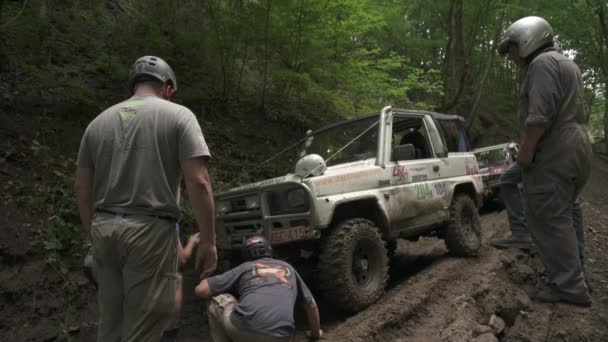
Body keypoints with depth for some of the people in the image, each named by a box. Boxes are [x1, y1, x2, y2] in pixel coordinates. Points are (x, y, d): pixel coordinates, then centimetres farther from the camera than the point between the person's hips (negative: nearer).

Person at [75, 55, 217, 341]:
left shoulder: (98, 122, 14)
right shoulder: (178, 115, -1)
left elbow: (82, 188, 15)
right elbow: (198, 183, -10)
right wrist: (208, 241, -6)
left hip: (104, 229, 6)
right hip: (150, 231, -5)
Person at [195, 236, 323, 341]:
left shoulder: (244, 268, 22)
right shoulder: (287, 268, 30)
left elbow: (200, 290, 18)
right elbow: (310, 304, 38)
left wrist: (206, 279, 42)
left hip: (243, 329, -2)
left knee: (217, 300, 26)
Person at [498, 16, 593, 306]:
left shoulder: (542, 63, -9)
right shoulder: (565, 64, 23)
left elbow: (539, 116, -22)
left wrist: (524, 151, -17)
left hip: (552, 154, -10)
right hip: (574, 149, 11)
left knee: (548, 221, -5)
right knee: (561, 217, 16)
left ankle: (570, 287, -1)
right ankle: (570, 276, 25)